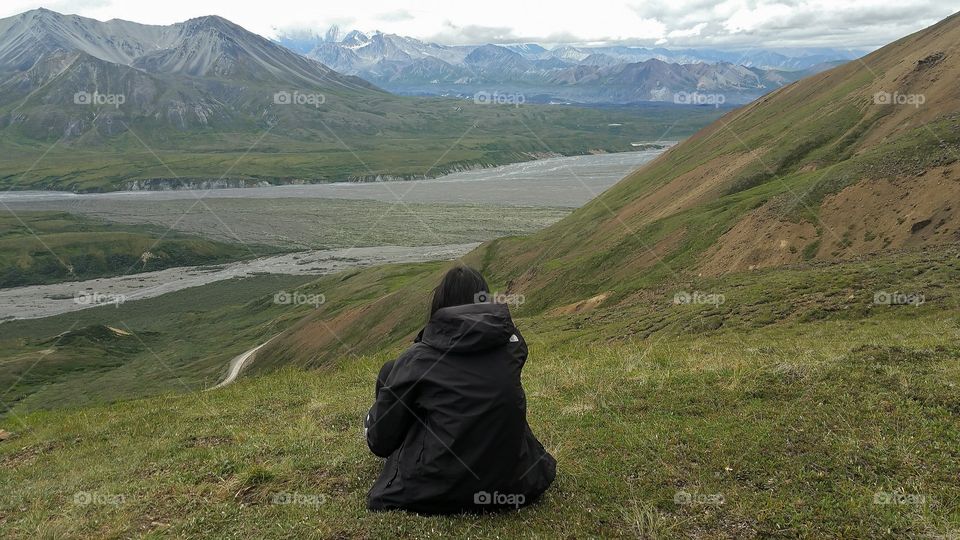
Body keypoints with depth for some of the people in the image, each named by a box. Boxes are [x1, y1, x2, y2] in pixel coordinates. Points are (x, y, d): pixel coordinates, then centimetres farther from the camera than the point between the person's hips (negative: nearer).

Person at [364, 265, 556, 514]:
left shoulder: (418, 358, -7)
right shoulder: (511, 342, 2)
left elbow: (380, 440, 1)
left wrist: (371, 420, 24)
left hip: (435, 495, -4)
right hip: (513, 486, 4)